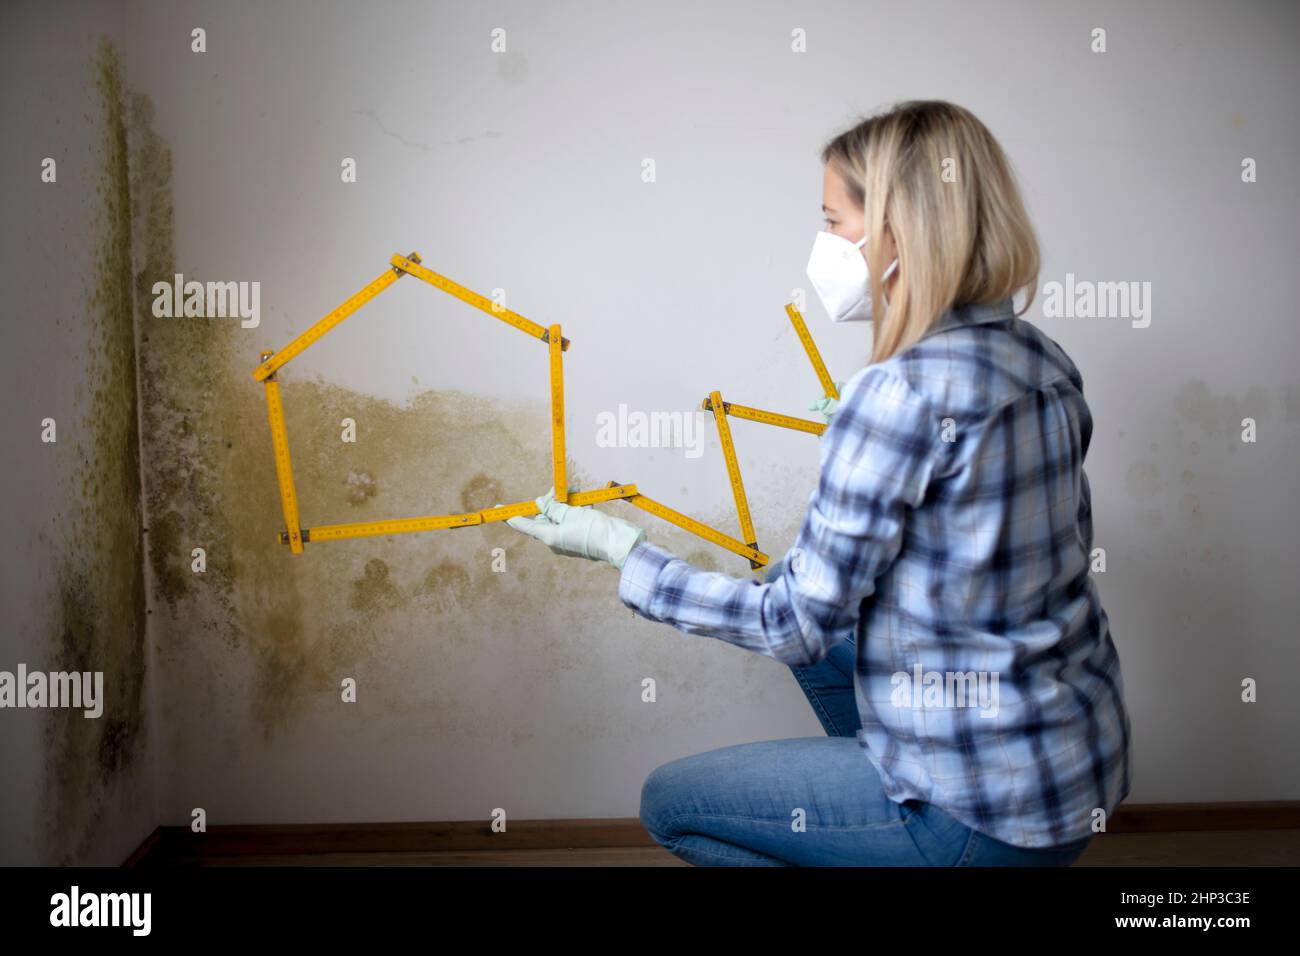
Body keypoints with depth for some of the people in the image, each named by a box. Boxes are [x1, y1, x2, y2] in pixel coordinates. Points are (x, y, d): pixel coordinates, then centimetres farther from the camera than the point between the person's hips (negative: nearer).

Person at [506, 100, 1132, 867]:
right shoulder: (1043, 361, 0)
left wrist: (618, 546, -10)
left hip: (996, 815, -8)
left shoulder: (898, 394, -25)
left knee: (670, 803, 7)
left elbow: (797, 624, -19)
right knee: (828, 631, 24)